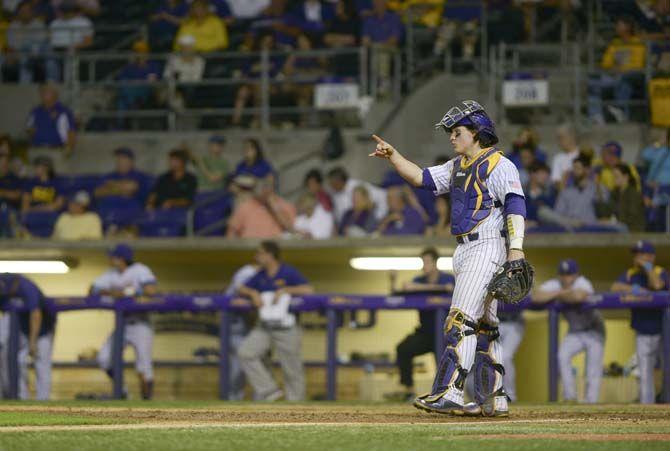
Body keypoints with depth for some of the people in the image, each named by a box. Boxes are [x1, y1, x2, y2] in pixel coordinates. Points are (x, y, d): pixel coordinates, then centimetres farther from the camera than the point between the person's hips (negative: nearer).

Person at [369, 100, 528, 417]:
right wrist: (392, 156, 5)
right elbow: (421, 178, 19)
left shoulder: (498, 165, -9)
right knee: (483, 326, 10)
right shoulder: (458, 166, 19)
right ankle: (493, 400, 13)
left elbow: (515, 205, -18)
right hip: (465, 251, 9)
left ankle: (448, 393, -25)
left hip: (487, 248, -9)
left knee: (461, 319, -17)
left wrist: (516, 248, -29)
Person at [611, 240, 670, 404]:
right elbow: (615, 287, -13)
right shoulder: (630, 274, 2)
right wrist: (634, 289, -26)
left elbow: (657, 285, -31)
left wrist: (647, 267, -18)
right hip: (643, 334, 4)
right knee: (645, 375, 5)